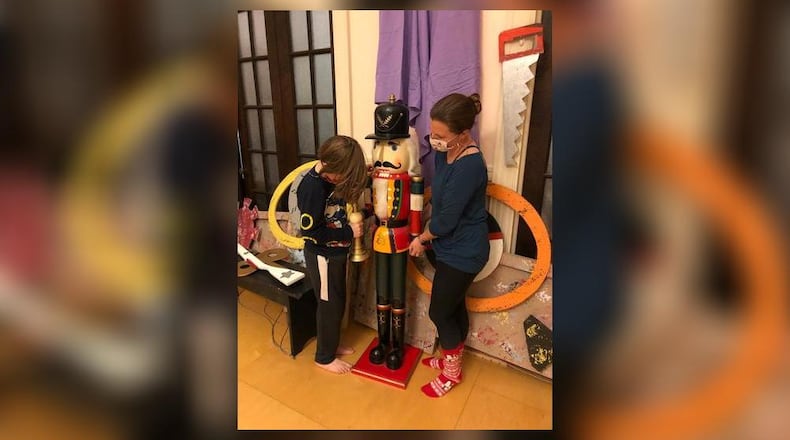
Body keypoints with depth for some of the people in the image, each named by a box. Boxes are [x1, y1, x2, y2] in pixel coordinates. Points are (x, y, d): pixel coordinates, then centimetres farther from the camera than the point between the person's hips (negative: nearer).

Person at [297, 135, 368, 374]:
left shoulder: (328, 177, -1)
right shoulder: (313, 187, -27)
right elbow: (309, 230, -26)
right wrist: (348, 232, -21)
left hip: (335, 253, 8)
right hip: (322, 256, -8)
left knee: (337, 302, 21)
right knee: (329, 306, 8)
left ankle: (332, 344, 43)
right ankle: (324, 357, 30)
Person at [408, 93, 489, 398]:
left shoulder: (469, 166, -30)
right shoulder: (445, 151, -2)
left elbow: (446, 218, -23)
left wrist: (421, 239, -8)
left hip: (463, 252, -9)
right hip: (453, 247, 9)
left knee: (439, 312, 7)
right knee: (454, 306, 23)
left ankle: (452, 373, 32)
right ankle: (451, 358, 46)